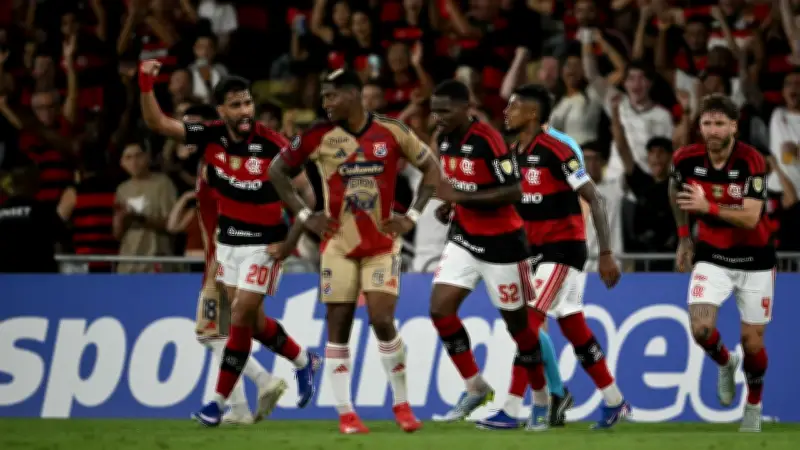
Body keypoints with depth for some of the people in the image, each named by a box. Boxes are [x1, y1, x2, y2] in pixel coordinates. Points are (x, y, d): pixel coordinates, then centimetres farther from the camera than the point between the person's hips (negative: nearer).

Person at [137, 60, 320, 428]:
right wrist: (146, 86, -22)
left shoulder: (273, 146, -21)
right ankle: (303, 360, 39)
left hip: (263, 244, -5)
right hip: (228, 240, 6)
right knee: (252, 320, 14)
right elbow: (158, 123, -6)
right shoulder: (211, 136, -8)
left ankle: (219, 400, 4)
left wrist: (289, 243, -16)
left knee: (240, 318, -6)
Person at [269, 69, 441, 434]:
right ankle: (345, 413, 6)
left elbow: (431, 167, 7)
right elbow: (277, 171, 6)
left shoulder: (391, 132, -5)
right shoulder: (319, 136, -4)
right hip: (338, 244, 1)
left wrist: (412, 216, -1)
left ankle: (402, 404, 6)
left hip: (382, 244, -1)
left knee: (382, 320, -11)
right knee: (338, 325, -1)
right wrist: (304, 215, -1)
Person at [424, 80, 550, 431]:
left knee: (516, 322, 4)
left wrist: (462, 197, -27)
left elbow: (514, 192, -24)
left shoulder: (488, 140, -22)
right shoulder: (443, 139, 2)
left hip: (501, 242, -7)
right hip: (463, 238, 7)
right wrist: (450, 203, 0)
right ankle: (475, 388, 7)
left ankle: (541, 400, 23)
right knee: (440, 310, -8)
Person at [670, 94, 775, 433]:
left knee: (752, 342, 3)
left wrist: (708, 207, -40)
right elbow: (675, 191, 13)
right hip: (711, 255, 2)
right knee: (700, 328, -18)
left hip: (754, 258, -2)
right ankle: (725, 363, 17)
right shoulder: (686, 159, -12)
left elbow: (750, 217, -29)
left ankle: (754, 405, 31)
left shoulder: (751, 161, -22)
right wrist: (684, 236, 13)